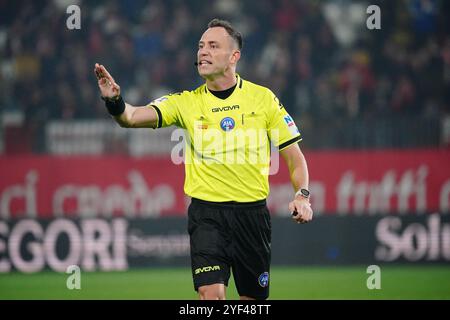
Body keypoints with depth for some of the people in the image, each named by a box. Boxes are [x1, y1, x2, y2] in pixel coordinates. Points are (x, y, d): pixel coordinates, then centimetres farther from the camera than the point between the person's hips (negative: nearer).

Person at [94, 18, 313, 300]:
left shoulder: (263, 98, 1)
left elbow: (294, 155, 6)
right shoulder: (186, 102, 1)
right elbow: (133, 117, -13)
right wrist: (114, 101, -35)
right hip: (206, 213, -1)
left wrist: (302, 196, -9)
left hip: (252, 213, 1)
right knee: (212, 293, -17)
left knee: (253, 298, 8)